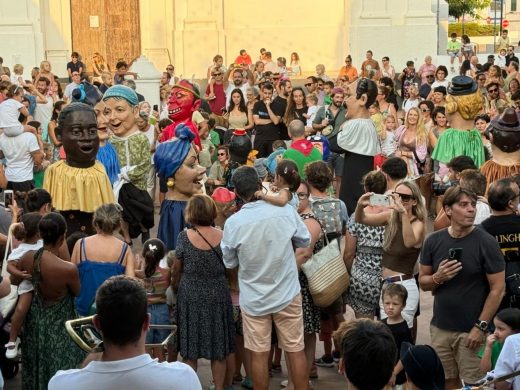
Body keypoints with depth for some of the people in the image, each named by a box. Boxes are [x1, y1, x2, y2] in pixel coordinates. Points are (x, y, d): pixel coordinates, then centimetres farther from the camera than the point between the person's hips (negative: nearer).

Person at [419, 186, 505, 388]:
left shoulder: (486, 243, -9)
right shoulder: (433, 241, 1)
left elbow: (497, 289, -9)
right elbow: (423, 282, 9)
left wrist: (481, 326, -13)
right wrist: (438, 278, -13)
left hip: (471, 330, -4)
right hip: (440, 327, 4)